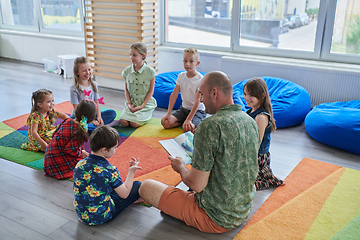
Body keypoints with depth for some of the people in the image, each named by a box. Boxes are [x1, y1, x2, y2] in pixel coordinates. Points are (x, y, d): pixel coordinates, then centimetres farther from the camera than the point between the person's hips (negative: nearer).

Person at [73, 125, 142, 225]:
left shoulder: (80, 164, -7)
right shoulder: (110, 170, -24)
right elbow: (124, 194, -13)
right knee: (138, 185, 6)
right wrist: (131, 171, -3)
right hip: (102, 217, -6)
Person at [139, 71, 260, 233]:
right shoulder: (251, 122, -1)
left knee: (145, 187, 0)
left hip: (215, 218, -8)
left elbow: (197, 185, -23)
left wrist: (180, 167, -3)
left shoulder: (210, 126, -26)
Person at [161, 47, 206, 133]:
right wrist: (168, 114, -10)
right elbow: (174, 95, -3)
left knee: (188, 128, -30)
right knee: (165, 123, -15)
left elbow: (197, 101, -22)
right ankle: (183, 121, 5)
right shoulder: (181, 76, -1)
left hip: (198, 110, -5)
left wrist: (189, 119, -29)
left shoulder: (200, 79, -17)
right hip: (184, 108, 5)